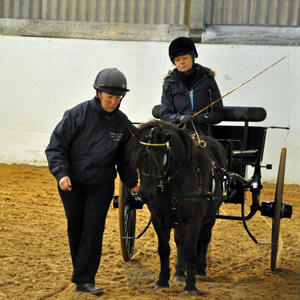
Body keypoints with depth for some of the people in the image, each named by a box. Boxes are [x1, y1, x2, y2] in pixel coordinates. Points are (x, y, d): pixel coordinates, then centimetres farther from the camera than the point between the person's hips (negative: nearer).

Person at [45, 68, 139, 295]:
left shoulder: (122, 123, -3)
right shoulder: (77, 115, -12)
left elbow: (124, 157, 10)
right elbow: (56, 146, -9)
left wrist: (133, 183, 5)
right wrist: (61, 174, -21)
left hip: (101, 185, 1)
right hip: (71, 183, -1)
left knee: (94, 229, -8)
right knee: (75, 229, 9)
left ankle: (85, 280, -6)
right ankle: (82, 273, 24)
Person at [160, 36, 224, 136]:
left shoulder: (207, 79, 9)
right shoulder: (169, 84, 12)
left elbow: (218, 113, 9)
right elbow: (164, 115, 9)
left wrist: (203, 118, -12)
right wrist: (179, 118, -12)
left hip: (202, 133, -1)